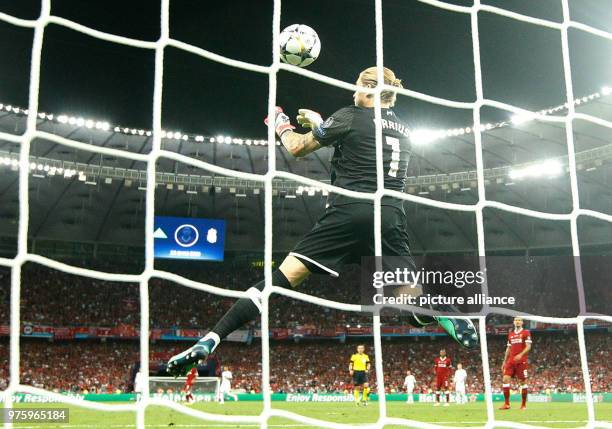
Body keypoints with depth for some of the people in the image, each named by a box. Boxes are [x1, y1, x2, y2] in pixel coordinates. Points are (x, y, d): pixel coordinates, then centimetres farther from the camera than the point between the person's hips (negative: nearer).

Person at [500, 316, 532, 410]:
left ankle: (523, 404, 9)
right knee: (505, 379, -7)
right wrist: (504, 362, 16)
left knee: (523, 381, -1)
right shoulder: (510, 334, 17)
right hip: (510, 361, 5)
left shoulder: (526, 333, 1)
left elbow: (528, 347, -8)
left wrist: (520, 354, -24)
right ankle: (506, 403, -3)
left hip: (521, 361, -5)